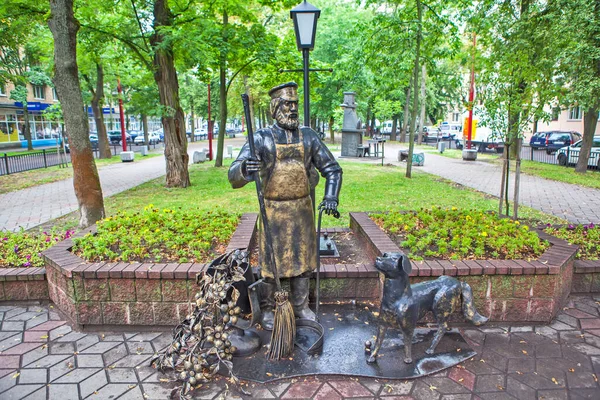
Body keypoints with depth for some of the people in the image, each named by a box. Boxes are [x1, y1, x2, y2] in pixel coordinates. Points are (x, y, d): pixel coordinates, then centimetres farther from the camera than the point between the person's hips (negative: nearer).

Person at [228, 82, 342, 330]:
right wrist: (243, 170, -43)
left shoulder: (309, 136, 1)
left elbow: (332, 169, 5)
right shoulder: (262, 138, -9)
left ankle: (300, 306, 33)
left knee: (302, 259, 14)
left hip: (302, 209, 3)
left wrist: (331, 197, -12)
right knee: (270, 261, 7)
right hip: (273, 210, -3)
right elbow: (234, 176, -18)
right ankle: (267, 309, 28)